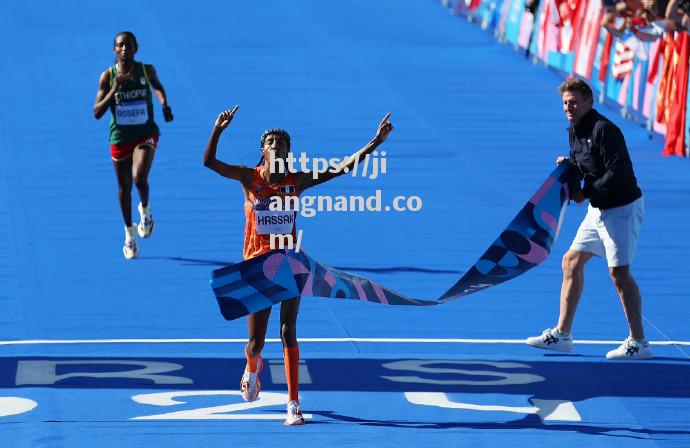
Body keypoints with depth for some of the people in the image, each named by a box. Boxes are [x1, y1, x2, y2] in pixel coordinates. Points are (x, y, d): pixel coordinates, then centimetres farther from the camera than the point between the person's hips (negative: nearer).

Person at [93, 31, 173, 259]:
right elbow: (97, 113, -14)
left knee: (139, 178, -25)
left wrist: (164, 105, 0)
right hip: (120, 137, 1)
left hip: (146, 134, -1)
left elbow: (158, 86, 18)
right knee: (124, 187, 12)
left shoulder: (147, 70, -6)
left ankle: (145, 209, 9)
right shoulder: (108, 76, -9)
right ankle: (129, 232, 34)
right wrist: (115, 88, -24)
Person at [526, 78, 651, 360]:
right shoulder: (575, 131, 9)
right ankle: (562, 334, 17)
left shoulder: (603, 130, -20)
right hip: (598, 210, 10)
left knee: (619, 271, -10)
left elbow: (619, 172, -25)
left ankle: (639, 343, -2)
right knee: (571, 262, 10)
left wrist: (586, 194, -19)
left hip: (622, 209, -10)